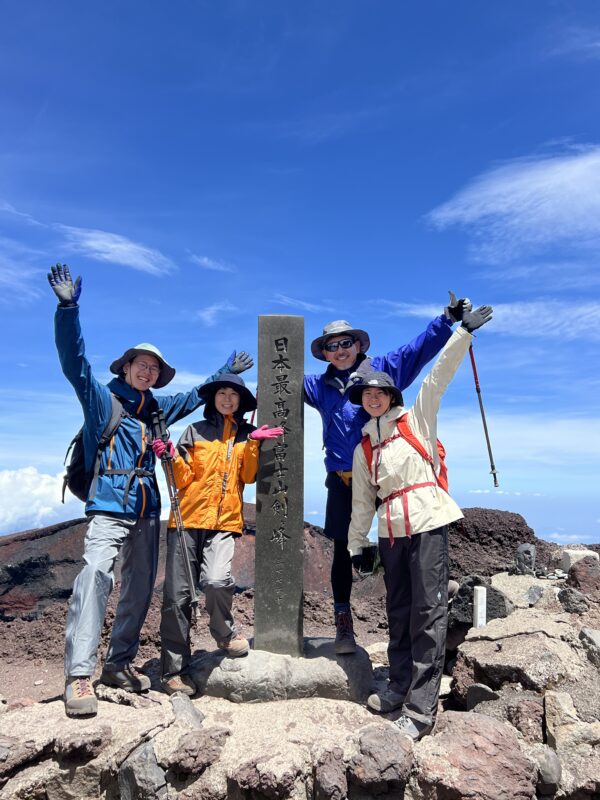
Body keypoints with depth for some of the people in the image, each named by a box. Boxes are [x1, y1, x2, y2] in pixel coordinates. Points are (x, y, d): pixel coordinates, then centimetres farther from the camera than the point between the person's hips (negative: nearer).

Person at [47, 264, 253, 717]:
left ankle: (119, 663, 21)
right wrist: (68, 307, -23)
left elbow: (194, 397, 31)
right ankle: (79, 675, -19)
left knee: (140, 587, 9)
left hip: (148, 509, 6)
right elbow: (75, 361, -11)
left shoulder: (157, 409, 17)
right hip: (110, 506, -6)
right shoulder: (102, 398, 3)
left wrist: (227, 372, 35)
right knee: (96, 576, -22)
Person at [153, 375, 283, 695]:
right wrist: (171, 456, -11)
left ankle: (225, 633, 8)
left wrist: (252, 443, -8)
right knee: (177, 594, -1)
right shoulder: (195, 431, 11)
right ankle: (174, 670, 14)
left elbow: (248, 476, 3)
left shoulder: (247, 434, 13)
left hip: (225, 521, 0)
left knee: (216, 580, -24)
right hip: (188, 517, 1)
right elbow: (184, 479, 6)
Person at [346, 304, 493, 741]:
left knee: (428, 611, -5)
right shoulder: (363, 449, 16)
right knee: (398, 610, 15)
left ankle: (422, 708, 0)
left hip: (428, 522, -5)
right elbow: (362, 502, 18)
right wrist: (355, 545, 18)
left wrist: (464, 331, -15)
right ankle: (400, 685, 30)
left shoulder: (417, 420, 5)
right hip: (391, 532, 5)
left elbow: (439, 376, -6)